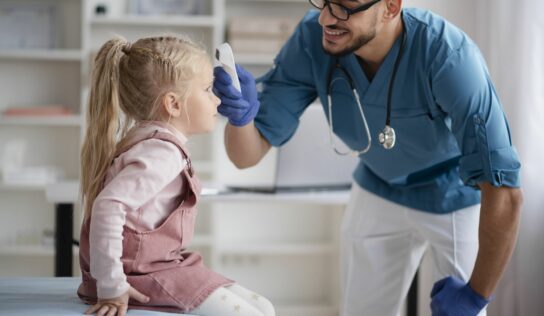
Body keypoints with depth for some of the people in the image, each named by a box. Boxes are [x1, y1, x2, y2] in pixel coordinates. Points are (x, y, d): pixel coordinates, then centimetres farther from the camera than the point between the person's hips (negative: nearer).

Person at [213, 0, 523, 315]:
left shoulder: (449, 56, -38)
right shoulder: (312, 38, -25)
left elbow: (503, 191, -39)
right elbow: (247, 153, -23)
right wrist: (241, 112, -45)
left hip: (457, 197, -4)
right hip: (380, 194, 4)